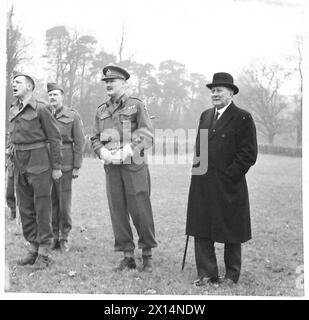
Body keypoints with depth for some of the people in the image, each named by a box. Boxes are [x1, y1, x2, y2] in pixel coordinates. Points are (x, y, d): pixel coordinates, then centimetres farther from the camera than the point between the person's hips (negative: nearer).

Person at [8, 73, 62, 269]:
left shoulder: (40, 109, -8)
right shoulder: (12, 111, 12)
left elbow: (55, 137, -8)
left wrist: (56, 166, -10)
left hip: (39, 162, -7)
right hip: (20, 164, 7)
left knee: (42, 207, -2)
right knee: (25, 208, 10)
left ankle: (44, 253, 4)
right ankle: (33, 249, 21)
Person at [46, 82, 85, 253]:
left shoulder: (73, 116, 1)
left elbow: (79, 142, 0)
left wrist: (77, 167, -5)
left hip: (64, 164, -3)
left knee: (64, 202, 0)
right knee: (50, 201, 5)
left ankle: (64, 238, 11)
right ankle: (54, 237, 14)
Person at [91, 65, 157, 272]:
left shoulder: (136, 106, 1)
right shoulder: (101, 111, 15)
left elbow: (147, 135, -6)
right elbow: (95, 138, 16)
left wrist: (126, 151, -16)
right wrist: (103, 151, -6)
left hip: (134, 164, -4)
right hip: (111, 167, 4)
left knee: (140, 210, -3)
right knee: (117, 211, 4)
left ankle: (147, 255, 11)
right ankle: (128, 256, 13)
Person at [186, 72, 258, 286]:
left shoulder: (243, 118, -6)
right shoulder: (205, 116, 14)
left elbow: (249, 154, -10)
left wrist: (229, 175, -13)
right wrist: (198, 169, 7)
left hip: (228, 186, -6)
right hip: (202, 185, 6)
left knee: (231, 232, 7)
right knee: (201, 231, 6)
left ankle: (232, 276, 19)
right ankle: (206, 274, 15)